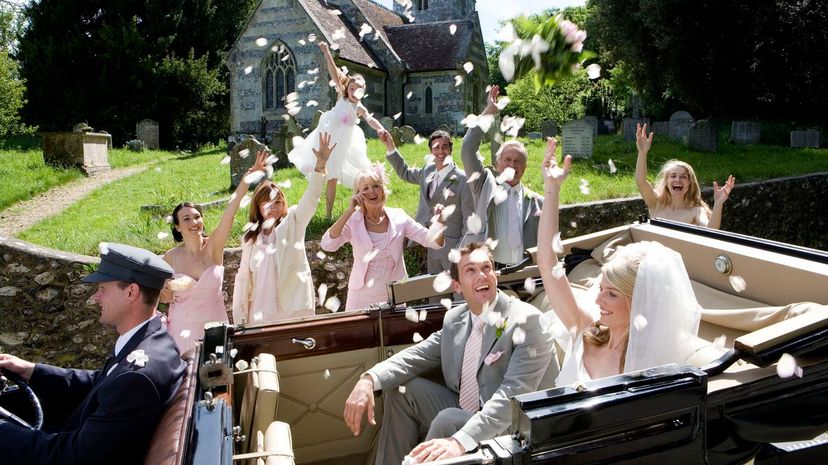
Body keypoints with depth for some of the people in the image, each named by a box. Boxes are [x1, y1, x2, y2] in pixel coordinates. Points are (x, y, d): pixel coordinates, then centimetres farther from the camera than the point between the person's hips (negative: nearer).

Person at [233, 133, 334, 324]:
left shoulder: (293, 223, 0)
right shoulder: (250, 239, 9)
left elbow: (311, 198, -14)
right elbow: (243, 277, 11)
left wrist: (321, 164, -28)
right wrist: (239, 318, 9)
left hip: (295, 310, -2)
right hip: (261, 314, 3)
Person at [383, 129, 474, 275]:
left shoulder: (463, 180, -16)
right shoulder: (428, 170, 5)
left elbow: (469, 220, -13)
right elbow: (405, 172, 24)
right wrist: (390, 147, 16)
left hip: (452, 247, -7)